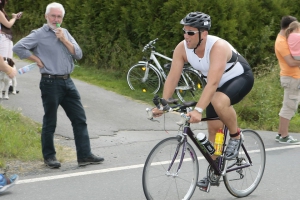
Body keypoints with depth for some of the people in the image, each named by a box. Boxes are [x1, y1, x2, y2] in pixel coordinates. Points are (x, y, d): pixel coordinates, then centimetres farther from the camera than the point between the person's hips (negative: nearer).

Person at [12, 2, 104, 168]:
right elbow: (18, 47, -14)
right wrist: (37, 60, -11)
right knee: (50, 123, 4)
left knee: (80, 119, 3)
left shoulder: (65, 33, 13)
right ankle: (49, 156, 17)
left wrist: (64, 40, -6)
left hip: (67, 82, 6)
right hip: (50, 83, -6)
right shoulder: (39, 34, -5)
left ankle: (84, 155, 7)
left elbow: (78, 54, 5)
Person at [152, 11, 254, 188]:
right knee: (213, 127, 4)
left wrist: (198, 110, -53)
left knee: (219, 102, -35)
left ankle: (236, 136, -9)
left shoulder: (218, 47, -37)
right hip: (219, 85, 7)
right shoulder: (182, 48, -19)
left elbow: (212, 83, -45)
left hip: (240, 78, -6)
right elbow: (172, 78, -18)